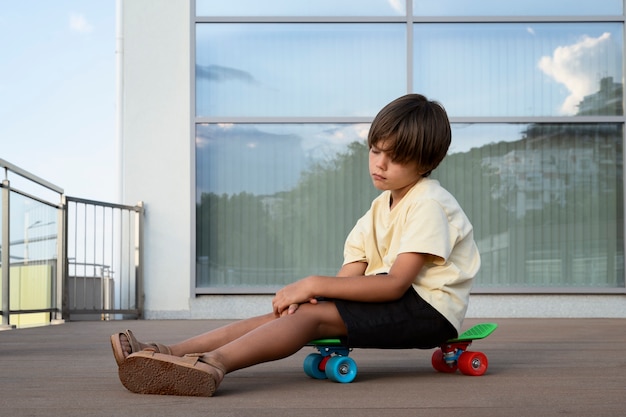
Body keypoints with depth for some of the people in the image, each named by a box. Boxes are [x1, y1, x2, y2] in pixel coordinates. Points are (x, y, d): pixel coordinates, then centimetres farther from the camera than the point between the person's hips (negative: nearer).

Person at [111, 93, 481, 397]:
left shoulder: (429, 204, -12)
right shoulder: (382, 206, 17)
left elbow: (395, 284, -22)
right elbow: (352, 274, 5)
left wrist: (314, 285, -23)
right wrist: (309, 293, -17)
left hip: (429, 309, -8)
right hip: (392, 301, 8)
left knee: (311, 314, -26)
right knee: (291, 310, -11)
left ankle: (214, 364, -45)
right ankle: (170, 353, -20)